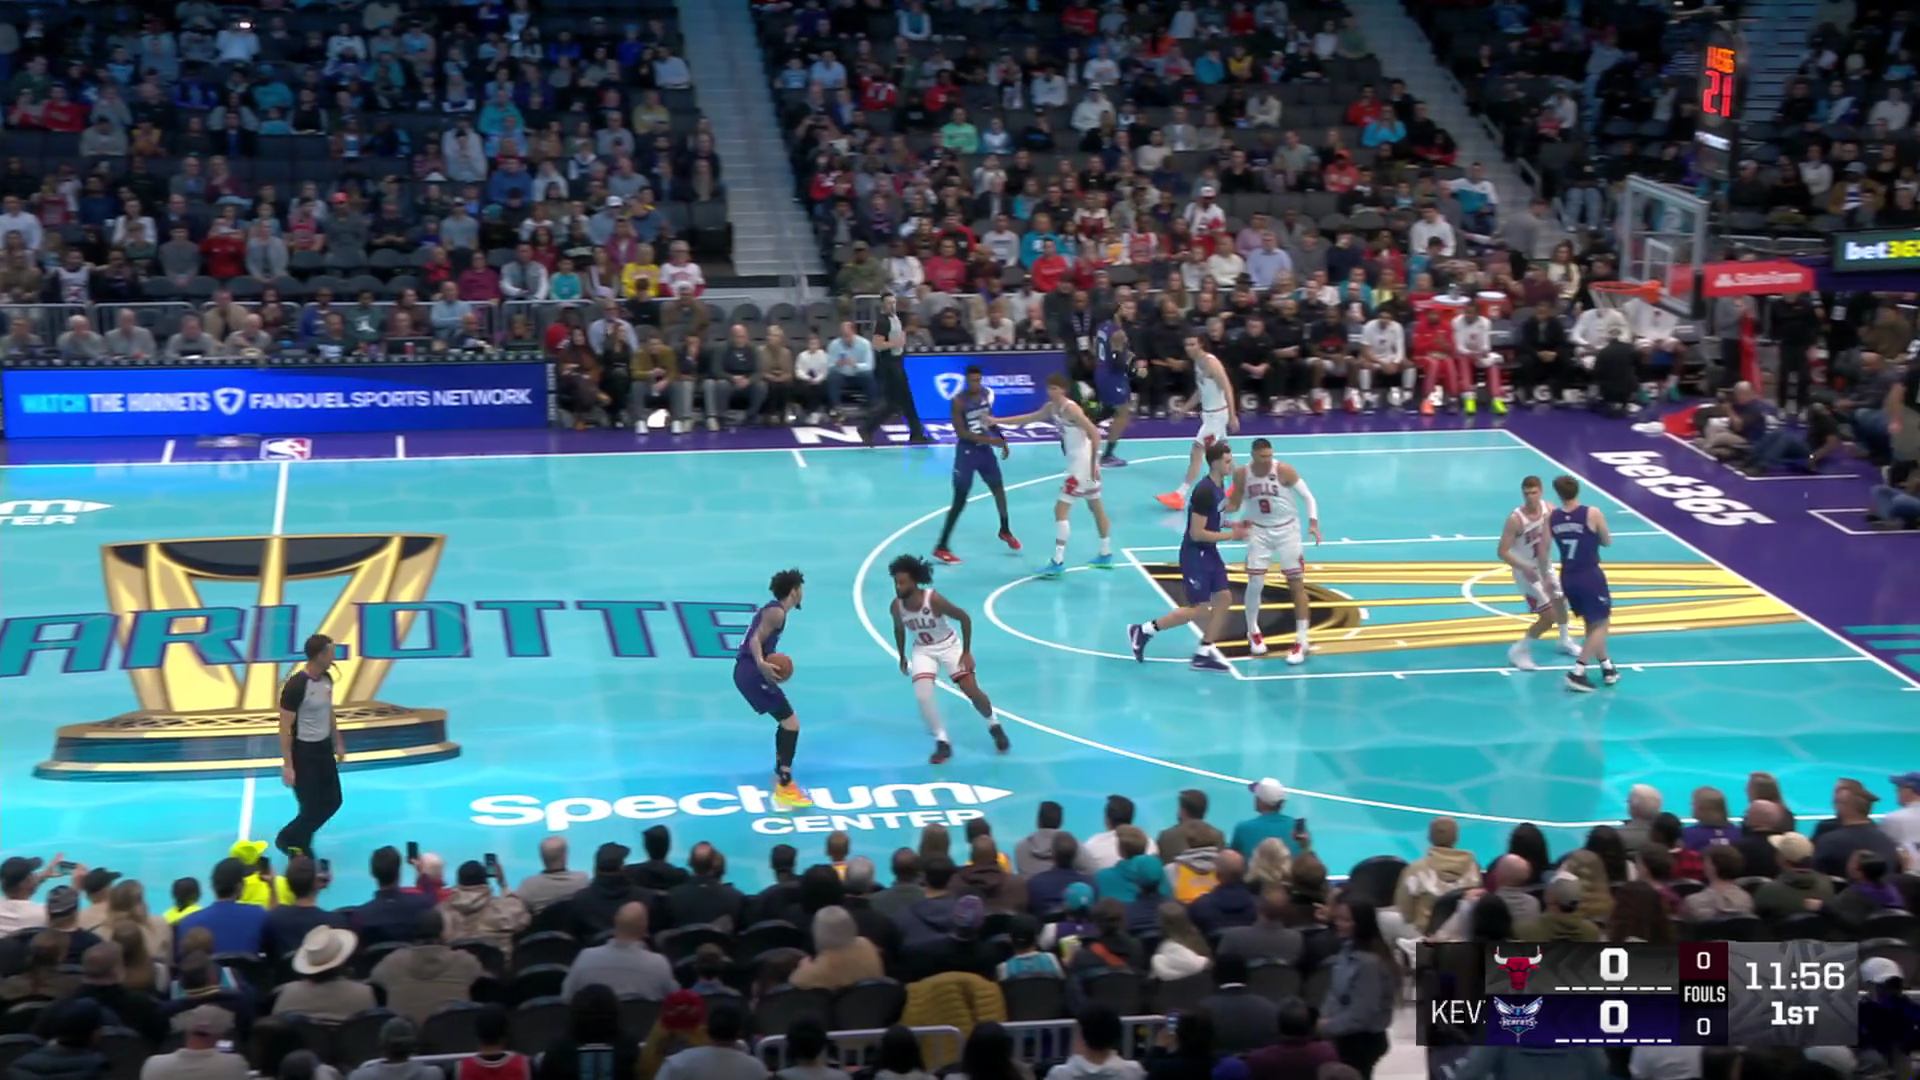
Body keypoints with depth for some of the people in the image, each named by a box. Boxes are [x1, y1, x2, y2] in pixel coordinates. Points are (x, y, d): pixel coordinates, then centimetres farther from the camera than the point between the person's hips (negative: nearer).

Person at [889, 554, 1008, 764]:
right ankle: (942, 743, -4)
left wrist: (966, 652, -17)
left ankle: (994, 726, 24)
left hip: (949, 646, -3)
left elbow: (964, 618, -19)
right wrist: (902, 657, 12)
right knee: (922, 695, -19)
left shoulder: (934, 600, -30)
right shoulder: (897, 606, -18)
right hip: (923, 650, 3)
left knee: (972, 691, -6)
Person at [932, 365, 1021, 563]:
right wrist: (988, 439, -28)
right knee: (960, 500, -7)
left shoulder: (986, 394, -1)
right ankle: (941, 547, -3)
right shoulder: (959, 401, -21)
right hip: (967, 452, -6)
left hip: (985, 449, 6)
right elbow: (960, 432, -23)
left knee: (998, 488, 19)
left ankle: (1005, 530, 44)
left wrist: (1002, 440, 11)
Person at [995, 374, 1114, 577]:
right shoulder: (1051, 408, 6)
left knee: (1060, 509, -9)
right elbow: (1028, 418, 18)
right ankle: (1106, 555, 31)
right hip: (1078, 463, 10)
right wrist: (997, 421, 14)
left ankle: (1058, 562, -9)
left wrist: (1093, 463, -26)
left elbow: (1095, 434, -25)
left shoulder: (1071, 409, -22)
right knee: (1096, 507, 19)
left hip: (1082, 465, -10)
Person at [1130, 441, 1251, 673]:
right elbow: (1197, 533, -25)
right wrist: (1230, 535, -19)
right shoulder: (1205, 491, -25)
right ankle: (1143, 631, 6)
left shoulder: (1218, 485, 5)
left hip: (1209, 553, 9)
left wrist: (1233, 525, 5)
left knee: (1224, 599, 7)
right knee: (1200, 610, -4)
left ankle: (1204, 654, 14)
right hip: (1194, 555, -9)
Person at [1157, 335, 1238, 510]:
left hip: (1217, 414, -10)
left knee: (1196, 453, -11)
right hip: (1208, 412, 10)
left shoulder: (1211, 363, -22)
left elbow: (1227, 388, -23)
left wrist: (1232, 416, -26)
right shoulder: (1197, 362, 6)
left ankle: (1180, 496, -12)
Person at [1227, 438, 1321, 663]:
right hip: (1259, 531, 2)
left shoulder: (1284, 470, -19)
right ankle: (1253, 632, 21)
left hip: (1287, 530, -2)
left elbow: (1307, 496, -11)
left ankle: (1301, 641, 1)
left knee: (1297, 584, -3)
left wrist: (1313, 523, -24)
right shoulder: (1241, 474, -10)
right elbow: (1234, 505, 2)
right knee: (1255, 583, -3)